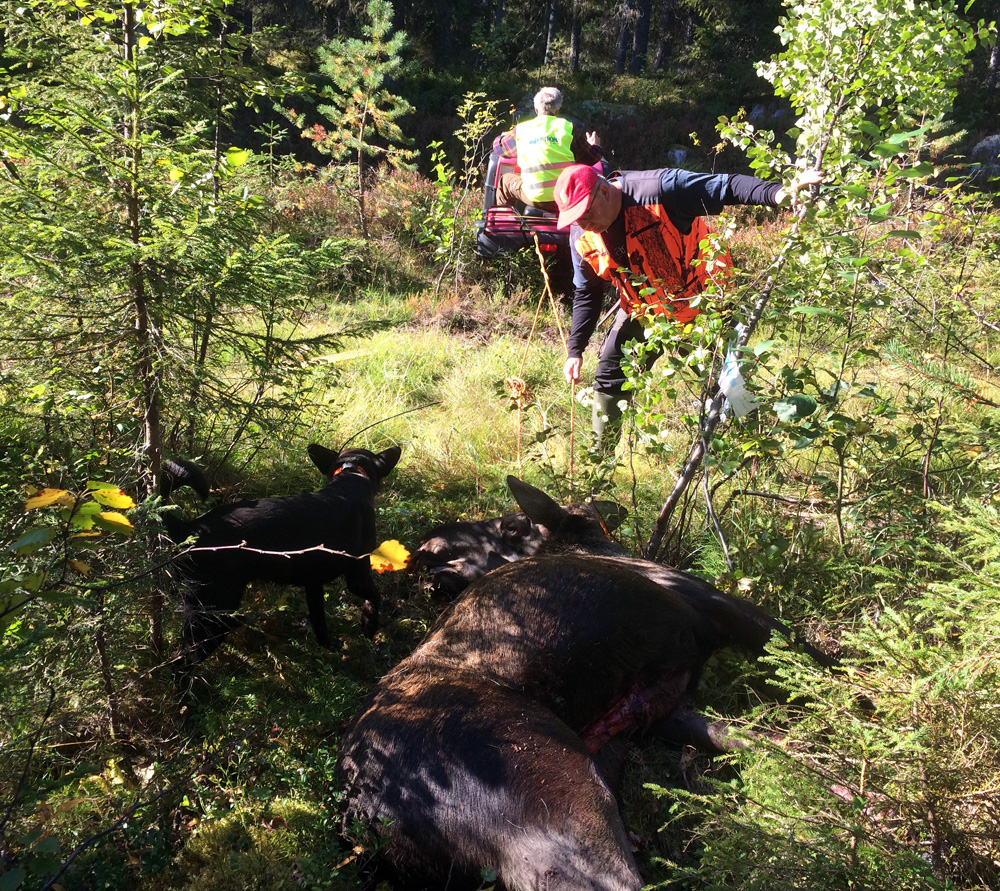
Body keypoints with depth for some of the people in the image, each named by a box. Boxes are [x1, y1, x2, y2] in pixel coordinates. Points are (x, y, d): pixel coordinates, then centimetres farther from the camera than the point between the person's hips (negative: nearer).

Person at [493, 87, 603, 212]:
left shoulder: (521, 130, 5)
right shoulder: (569, 127, 1)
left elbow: (498, 145, 23)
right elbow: (590, 159, 7)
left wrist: (504, 136, 48)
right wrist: (595, 146, 31)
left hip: (535, 199, 1)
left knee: (506, 180, 28)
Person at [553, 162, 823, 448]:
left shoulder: (661, 190, -31)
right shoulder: (583, 237, -11)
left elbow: (727, 186, -32)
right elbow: (587, 293, 3)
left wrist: (779, 193, -48)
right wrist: (575, 350, -1)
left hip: (702, 303, -5)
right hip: (643, 311, 5)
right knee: (609, 377, 8)